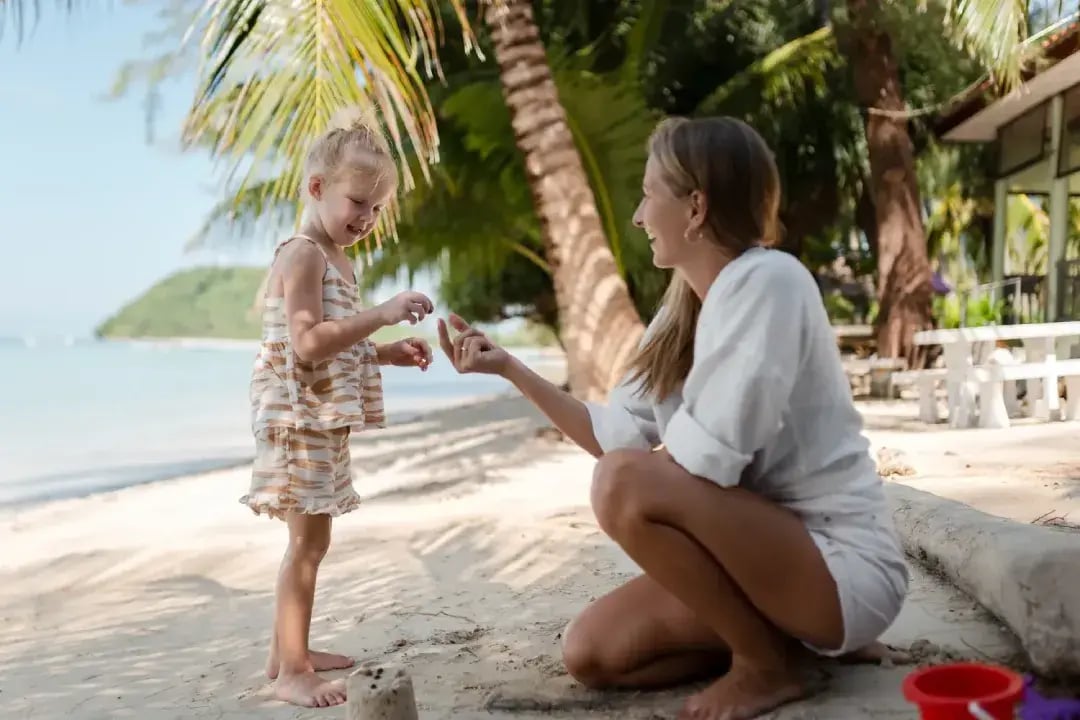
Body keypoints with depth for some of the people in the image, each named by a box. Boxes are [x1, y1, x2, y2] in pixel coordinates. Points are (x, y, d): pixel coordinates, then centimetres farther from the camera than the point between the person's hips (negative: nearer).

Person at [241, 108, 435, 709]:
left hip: (325, 421, 10)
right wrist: (382, 314, -30)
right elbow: (307, 345, -25)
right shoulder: (303, 256, -14)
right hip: (300, 418, -10)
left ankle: (288, 650, 25)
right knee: (310, 539, -8)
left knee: (309, 538, 14)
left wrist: (387, 353, 10)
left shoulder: (337, 260, 17)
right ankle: (292, 671, 0)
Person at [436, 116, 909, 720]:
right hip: (769, 551, 8)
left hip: (844, 567, -8)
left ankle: (770, 661, -6)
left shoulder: (767, 280, -20)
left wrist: (638, 479, -3)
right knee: (590, 653, 2)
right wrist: (509, 367, 9)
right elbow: (616, 434, 9)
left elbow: (709, 458, -25)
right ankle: (773, 634, 11)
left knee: (626, 483, -26)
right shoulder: (683, 312, 6)